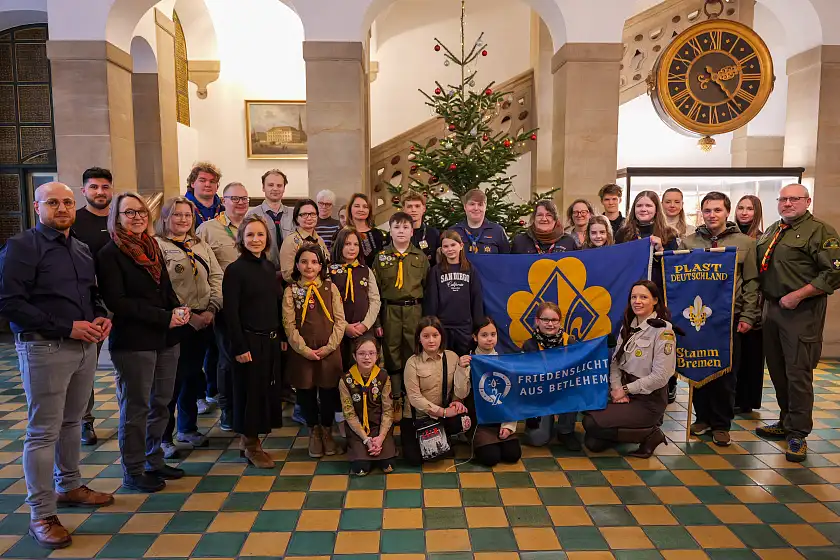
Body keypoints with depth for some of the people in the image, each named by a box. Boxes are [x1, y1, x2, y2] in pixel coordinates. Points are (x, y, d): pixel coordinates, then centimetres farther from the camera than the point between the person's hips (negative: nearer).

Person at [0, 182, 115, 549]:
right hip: (44, 349, -6)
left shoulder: (82, 249, 13)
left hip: (85, 346, 7)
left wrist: (102, 317, 1)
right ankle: (41, 515, 10)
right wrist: (67, 327, -19)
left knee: (72, 421, 18)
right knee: (43, 431, 0)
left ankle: (69, 486, 35)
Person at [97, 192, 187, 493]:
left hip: (166, 339, 6)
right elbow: (116, 301, -14)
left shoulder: (152, 248, 14)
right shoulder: (110, 254, -6)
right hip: (133, 342, -6)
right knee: (136, 408, 3)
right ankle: (133, 471, 17)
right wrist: (164, 317, -16)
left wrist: (179, 310, -3)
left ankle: (154, 461, 27)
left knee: (161, 403, 12)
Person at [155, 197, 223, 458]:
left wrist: (211, 310, -5)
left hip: (203, 322, 6)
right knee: (173, 378, -2)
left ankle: (188, 428, 30)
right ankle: (163, 436, 13)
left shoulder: (201, 246, 14)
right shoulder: (157, 245, -6)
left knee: (194, 376, 15)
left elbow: (216, 278, 10)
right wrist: (188, 315, -16)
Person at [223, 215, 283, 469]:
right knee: (250, 390, 3)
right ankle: (250, 444, 19)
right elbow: (230, 312, -14)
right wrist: (239, 347, -17)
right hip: (249, 340, -7)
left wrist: (281, 336, 10)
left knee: (268, 388, 12)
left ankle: (250, 438, 28)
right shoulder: (235, 270, -11)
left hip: (270, 339, 7)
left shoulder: (269, 267, 9)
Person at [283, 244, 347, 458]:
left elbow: (340, 320, 0)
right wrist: (305, 349, -12)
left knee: (329, 393, 6)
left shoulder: (330, 288, 4)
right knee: (306, 394, 8)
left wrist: (329, 347, -10)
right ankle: (314, 432, 28)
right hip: (302, 353, 0)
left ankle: (327, 431, 27)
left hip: (329, 351, 0)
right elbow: (289, 325, -4)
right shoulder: (291, 291, 2)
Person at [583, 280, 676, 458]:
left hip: (649, 400, -6)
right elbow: (615, 362, 6)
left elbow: (660, 376, -18)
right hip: (625, 394, 6)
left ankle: (649, 434, -2)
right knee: (593, 443, -8)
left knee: (592, 424, -21)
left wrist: (626, 389, -13)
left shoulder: (663, 331, -14)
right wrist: (616, 389, -10)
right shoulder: (628, 326, 9)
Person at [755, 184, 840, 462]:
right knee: (777, 369, 14)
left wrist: (798, 295, -18)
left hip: (802, 312, -8)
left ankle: (797, 434, 6)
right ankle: (786, 422, 29)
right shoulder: (771, 232, 16)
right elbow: (759, 268, 24)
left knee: (798, 372, -5)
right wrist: (764, 298, 12)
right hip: (773, 308, 8)